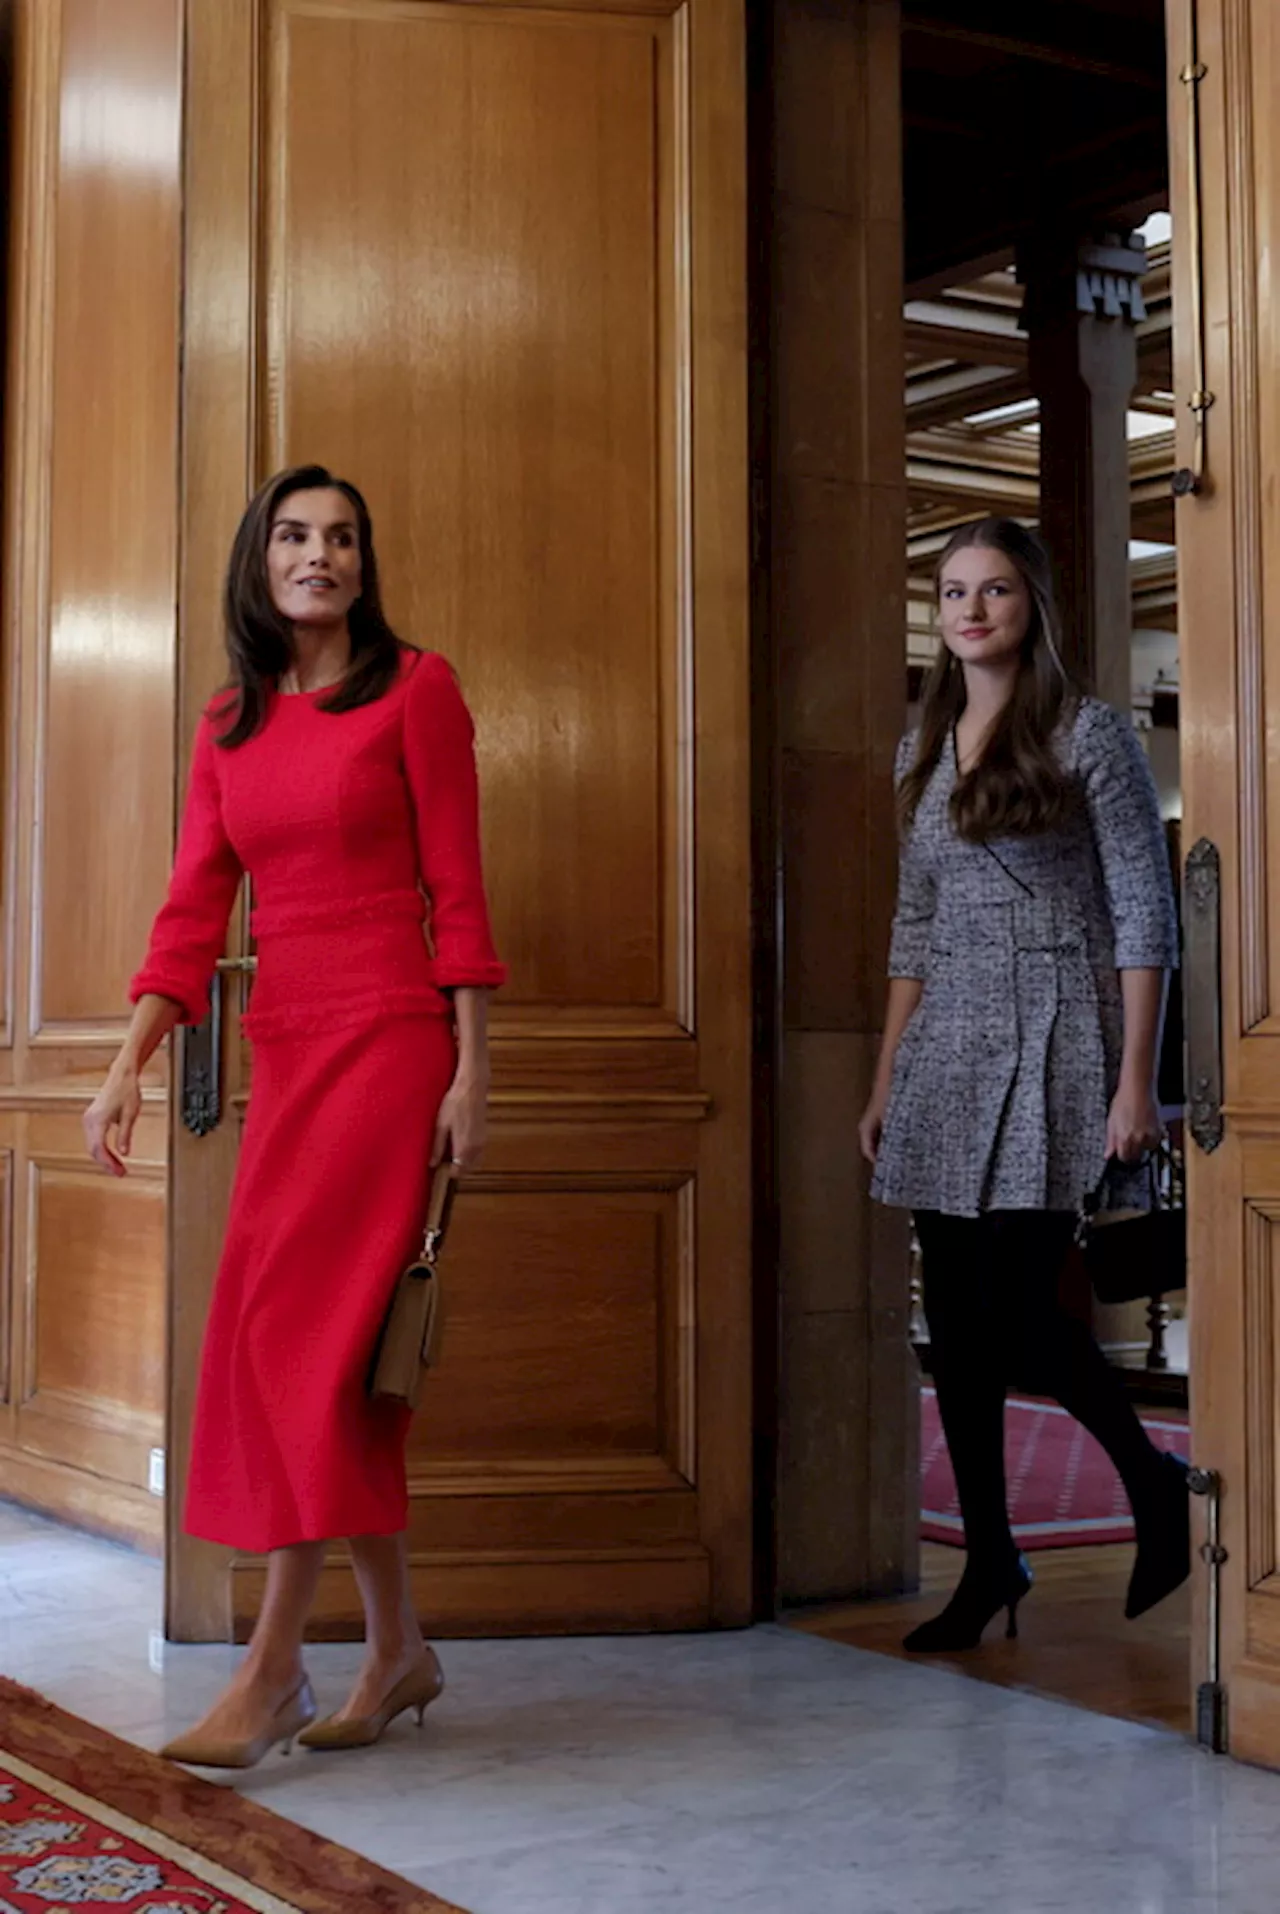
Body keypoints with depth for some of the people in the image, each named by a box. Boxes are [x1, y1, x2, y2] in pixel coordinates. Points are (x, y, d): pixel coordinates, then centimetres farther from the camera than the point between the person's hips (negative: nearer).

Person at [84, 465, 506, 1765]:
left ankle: (274, 1664, -7)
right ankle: (397, 1647, 18)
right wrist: (129, 1066, -2)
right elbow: (193, 909, 9)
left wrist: (471, 1074, -8)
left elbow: (456, 888, -4)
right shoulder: (229, 723, 14)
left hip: (387, 1034, -6)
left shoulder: (414, 687, -1)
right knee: (334, 1353, 7)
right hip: (285, 1045, 6)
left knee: (297, 1323, -12)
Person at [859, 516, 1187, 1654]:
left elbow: (1145, 918, -6)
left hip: (1054, 1046, -6)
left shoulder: (1089, 736, -3)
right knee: (957, 1324, 5)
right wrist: (886, 1081, 14)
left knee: (1015, 1311, -10)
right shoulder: (925, 750, 14)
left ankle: (1155, 1483, 16)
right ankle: (990, 1561, 17)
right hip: (948, 1051, 6)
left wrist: (1135, 1080, -13)